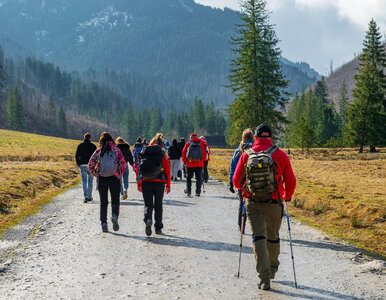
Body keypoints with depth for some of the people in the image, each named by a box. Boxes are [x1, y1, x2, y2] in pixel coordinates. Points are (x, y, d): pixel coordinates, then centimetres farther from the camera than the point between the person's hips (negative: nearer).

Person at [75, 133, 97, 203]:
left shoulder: (80, 145, 3)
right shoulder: (93, 146, 0)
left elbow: (76, 156, 1)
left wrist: (78, 164, 10)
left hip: (83, 165, 0)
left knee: (84, 182, -1)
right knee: (90, 181, 12)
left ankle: (86, 196, -17)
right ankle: (90, 196, 18)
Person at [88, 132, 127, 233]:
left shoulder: (98, 151, 4)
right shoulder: (116, 150, 2)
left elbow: (90, 166, 0)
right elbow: (123, 164, -5)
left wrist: (96, 174, 11)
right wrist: (119, 174, 9)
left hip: (101, 179, 1)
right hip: (114, 179, -1)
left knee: (103, 202, 11)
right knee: (115, 200, 8)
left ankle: (104, 223, 6)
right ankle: (114, 215, -19)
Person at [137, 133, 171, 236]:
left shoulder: (144, 152, 5)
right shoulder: (163, 153, 0)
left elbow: (138, 168, 5)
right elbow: (167, 169, -1)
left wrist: (138, 183, 10)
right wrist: (168, 185, 5)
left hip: (146, 182, 1)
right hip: (159, 182, -1)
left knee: (148, 204, 6)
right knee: (158, 205, 13)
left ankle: (148, 219, -23)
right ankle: (158, 227, 17)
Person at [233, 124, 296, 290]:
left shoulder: (246, 155, -1)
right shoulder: (281, 155, -3)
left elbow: (237, 181, 5)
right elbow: (291, 181, 0)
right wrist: (287, 196, 20)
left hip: (253, 203, -1)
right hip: (274, 203, 1)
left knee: (259, 238, -1)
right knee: (273, 238, 18)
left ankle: (265, 278, -10)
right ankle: (272, 270, 37)